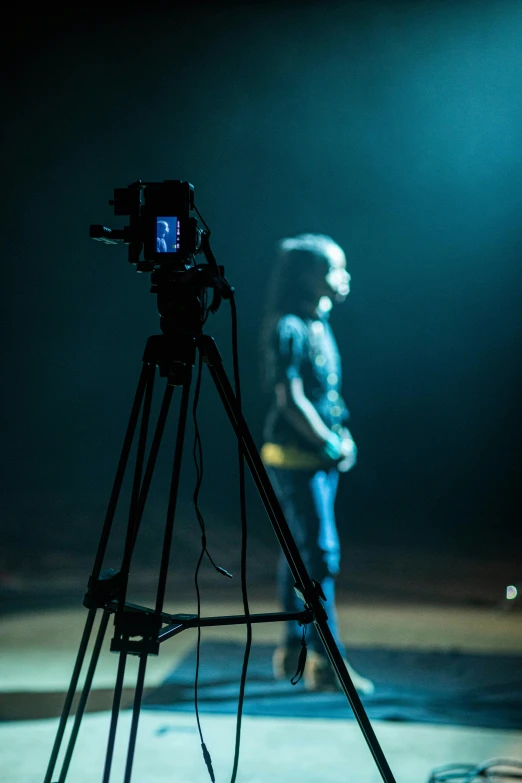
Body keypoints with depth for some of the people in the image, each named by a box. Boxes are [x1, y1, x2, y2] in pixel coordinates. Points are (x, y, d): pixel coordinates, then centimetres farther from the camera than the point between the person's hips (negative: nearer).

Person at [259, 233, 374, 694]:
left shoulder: (318, 324, 13)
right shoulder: (287, 329, -15)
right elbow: (291, 399, -19)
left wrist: (344, 437, 8)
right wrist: (332, 446, -14)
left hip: (320, 457, 9)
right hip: (295, 456, -9)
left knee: (302, 551, 14)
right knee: (321, 555, -9)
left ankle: (294, 649, 24)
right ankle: (326, 662, -3)